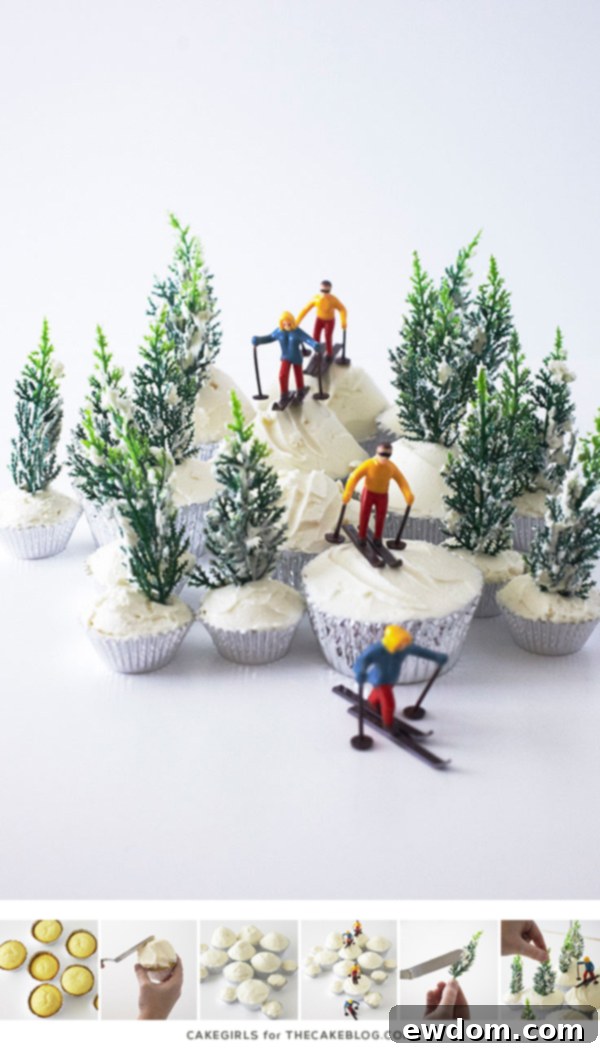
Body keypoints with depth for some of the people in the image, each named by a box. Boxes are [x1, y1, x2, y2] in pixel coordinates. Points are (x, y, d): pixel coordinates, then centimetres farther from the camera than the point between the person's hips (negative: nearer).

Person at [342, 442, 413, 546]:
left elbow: (401, 480, -12)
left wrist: (408, 495, -24)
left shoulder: (392, 467, -18)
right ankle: (362, 536, 18)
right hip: (368, 492, -2)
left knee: (381, 516, 6)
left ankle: (378, 538, 23)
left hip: (382, 495, 2)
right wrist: (347, 493, -34)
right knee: (364, 515, 3)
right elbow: (354, 477, -27)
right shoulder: (368, 464, -27)